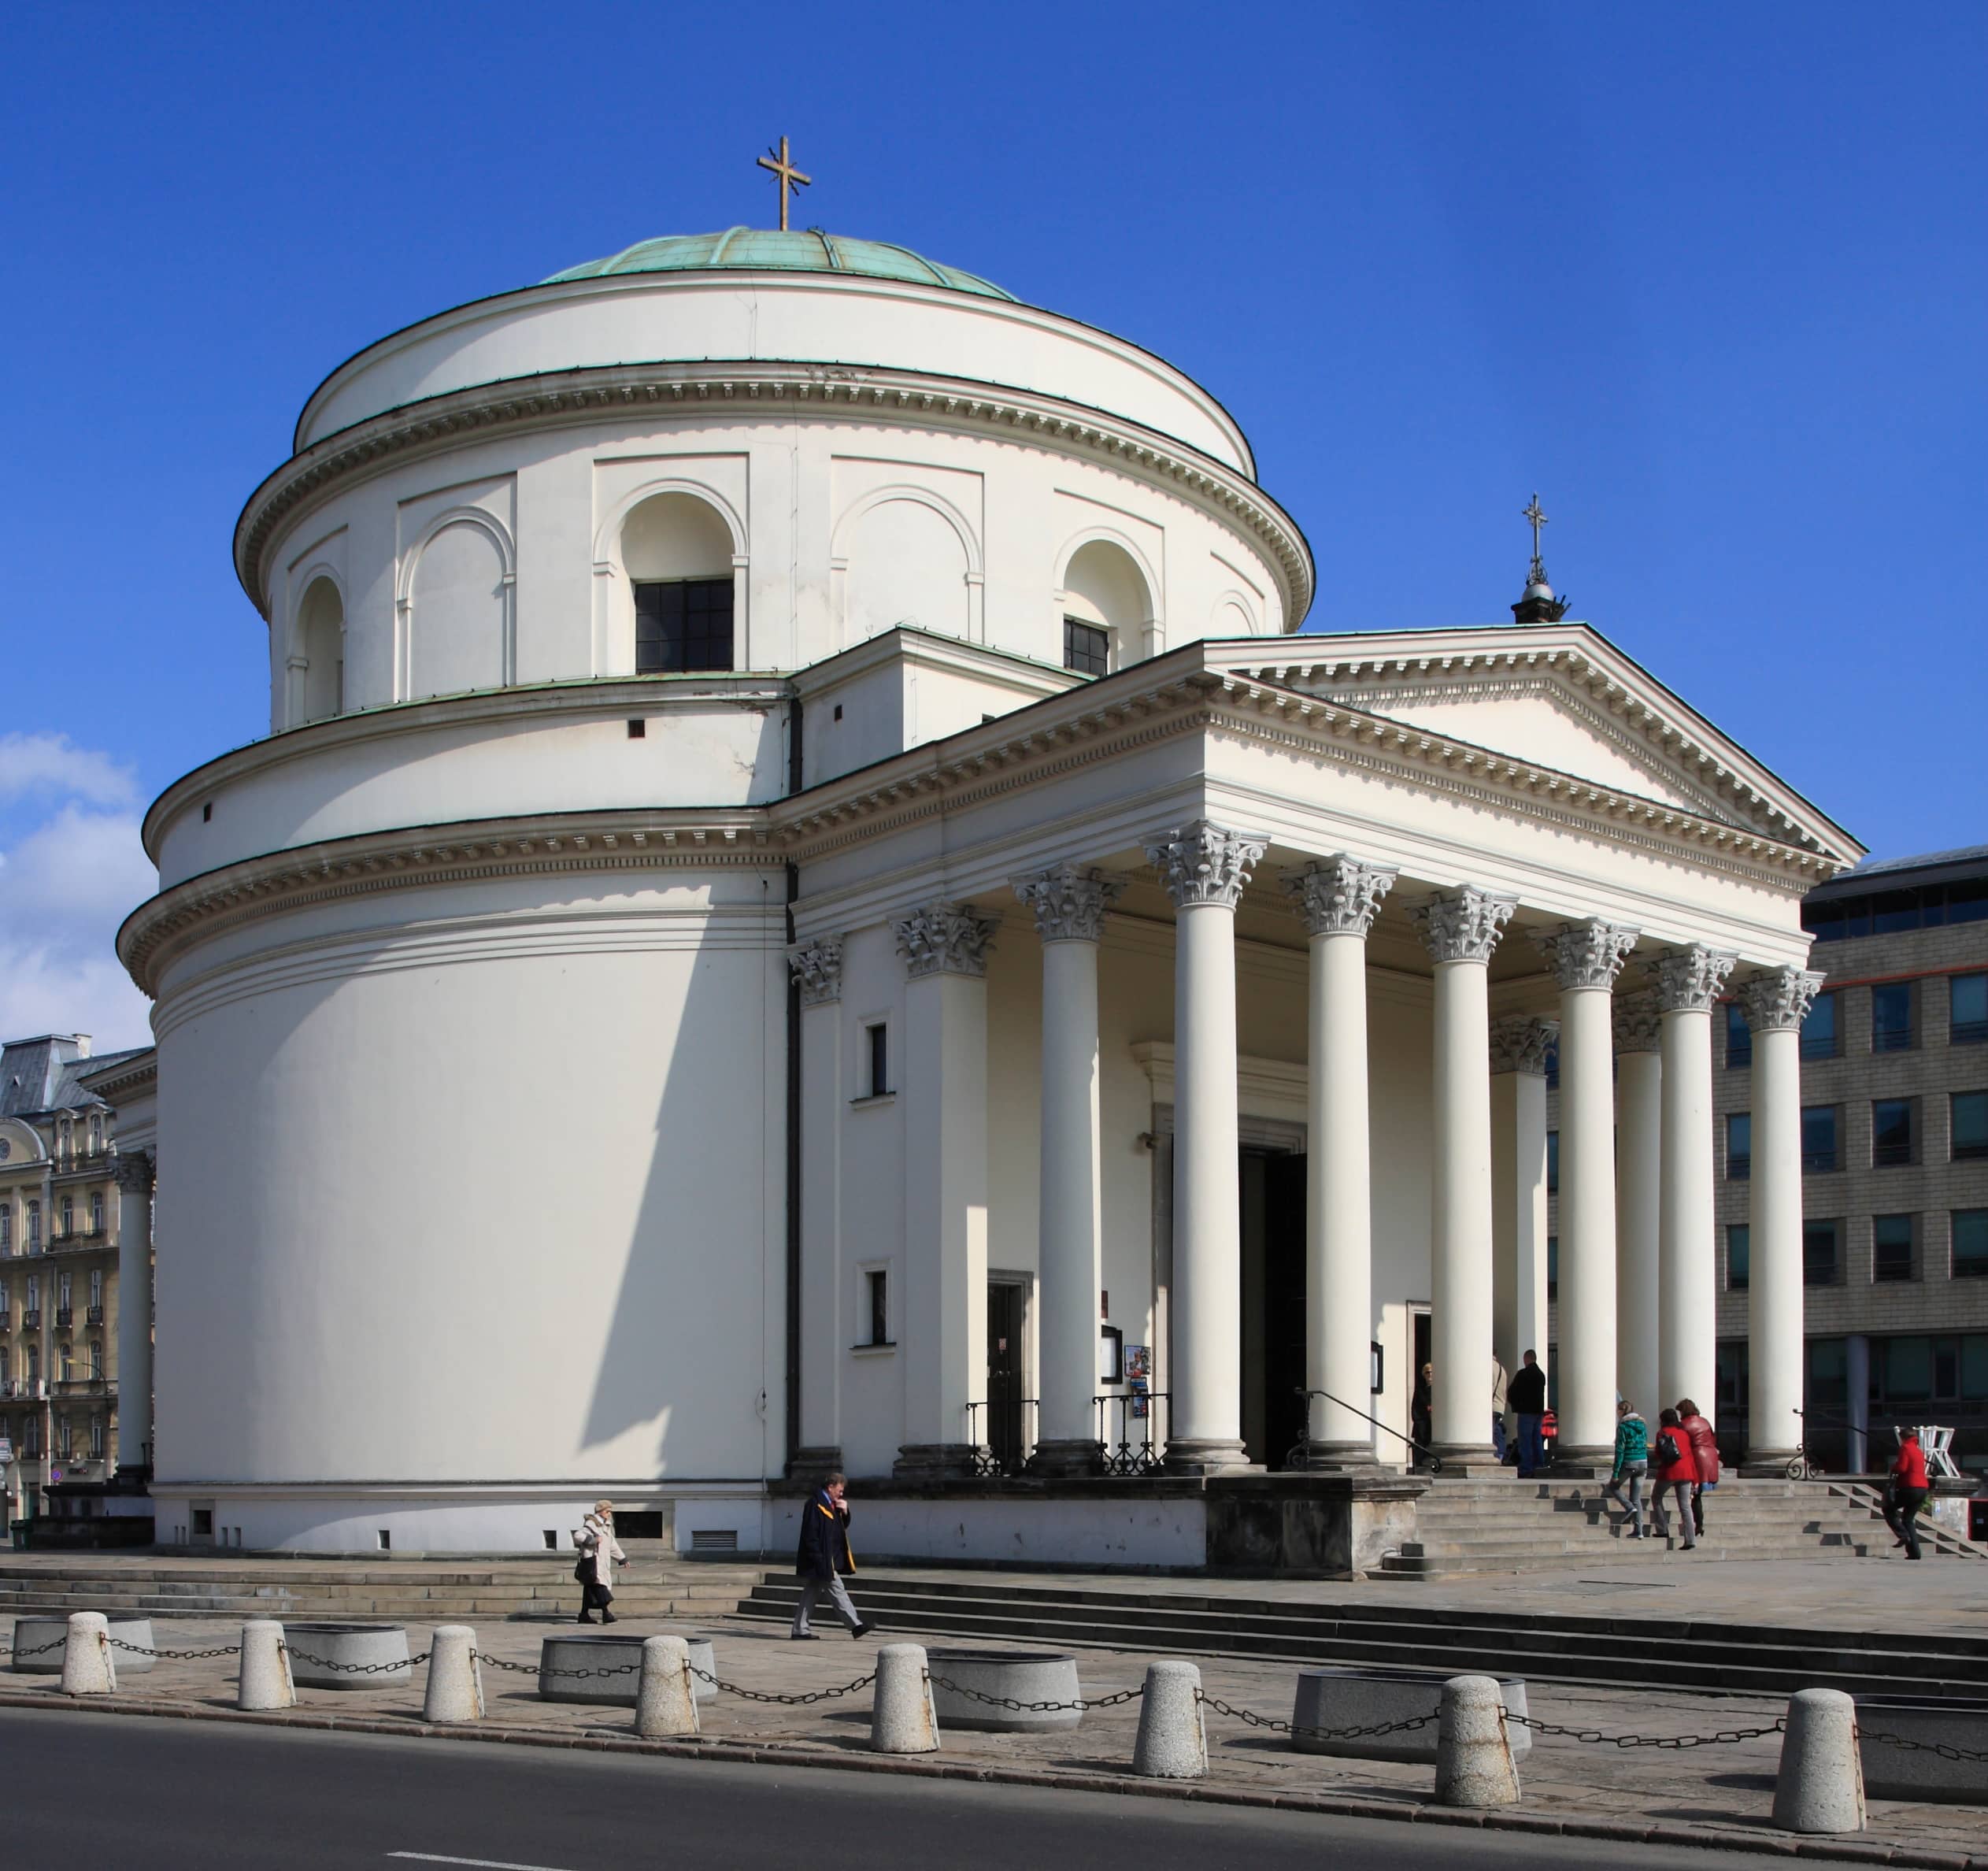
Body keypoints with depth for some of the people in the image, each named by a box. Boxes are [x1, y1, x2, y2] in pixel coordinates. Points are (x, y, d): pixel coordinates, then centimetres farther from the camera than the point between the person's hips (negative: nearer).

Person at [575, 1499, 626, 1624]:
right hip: (593, 1560, -9)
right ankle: (606, 1615, -21)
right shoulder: (591, 1524, -10)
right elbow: (577, 1536, -21)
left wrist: (623, 1558, 28)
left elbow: (612, 1545, 27)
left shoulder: (606, 1526, 19)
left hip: (603, 1561, 9)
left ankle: (584, 1615, 13)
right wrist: (593, 1539, -27)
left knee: (590, 1588, 10)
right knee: (600, 1586, -15)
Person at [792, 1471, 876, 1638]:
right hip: (822, 1560, -10)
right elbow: (811, 1534, -19)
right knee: (837, 1591, -8)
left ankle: (800, 1630, 14)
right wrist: (819, 1559, -22)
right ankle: (855, 1625, -8)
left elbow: (843, 1525, 23)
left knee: (811, 1594, 11)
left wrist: (845, 1512, 3)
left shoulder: (831, 1504, 16)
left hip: (830, 1560, 10)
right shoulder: (815, 1504, -15)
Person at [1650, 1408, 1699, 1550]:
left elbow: (1660, 1454, -3)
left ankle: (1663, 1530, 9)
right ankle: (1690, 1539, -6)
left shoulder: (1663, 1433, 1)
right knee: (1685, 1506, 3)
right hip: (1686, 1472, 4)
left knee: (1656, 1497, 17)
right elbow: (1690, 1455, 12)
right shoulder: (1684, 1433, 14)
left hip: (1669, 1471, -4)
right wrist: (1695, 1479, 13)